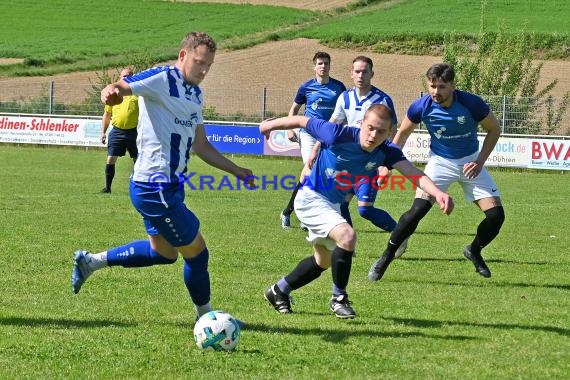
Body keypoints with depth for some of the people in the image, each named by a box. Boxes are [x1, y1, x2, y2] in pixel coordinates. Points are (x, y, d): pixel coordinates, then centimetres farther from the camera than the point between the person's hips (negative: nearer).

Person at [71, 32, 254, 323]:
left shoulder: (195, 94, 14)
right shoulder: (162, 79, -13)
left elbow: (200, 146, 21)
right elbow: (119, 88, -25)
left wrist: (236, 171, 19)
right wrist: (111, 93, -48)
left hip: (170, 186, 10)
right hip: (155, 187, -10)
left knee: (164, 252, 22)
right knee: (196, 252, 1)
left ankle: (91, 261, 27)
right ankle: (206, 317, 20)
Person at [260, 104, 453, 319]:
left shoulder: (386, 152, -18)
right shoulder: (338, 135, -30)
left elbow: (413, 173, -33)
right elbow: (302, 121, -16)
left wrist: (437, 193, -51)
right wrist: (270, 125, -1)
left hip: (332, 204, 7)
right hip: (310, 197, -7)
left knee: (323, 262, 24)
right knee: (347, 236, -29)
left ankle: (279, 291, 45)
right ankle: (339, 298, -11)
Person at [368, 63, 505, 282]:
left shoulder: (472, 103, -24)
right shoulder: (421, 107, -20)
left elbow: (494, 130, -6)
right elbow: (403, 133, 0)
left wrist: (480, 162, -15)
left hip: (470, 162, 1)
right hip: (440, 161, -1)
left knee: (496, 215, -8)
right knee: (418, 210, -21)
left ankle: (474, 251, 23)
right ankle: (386, 257, -4)